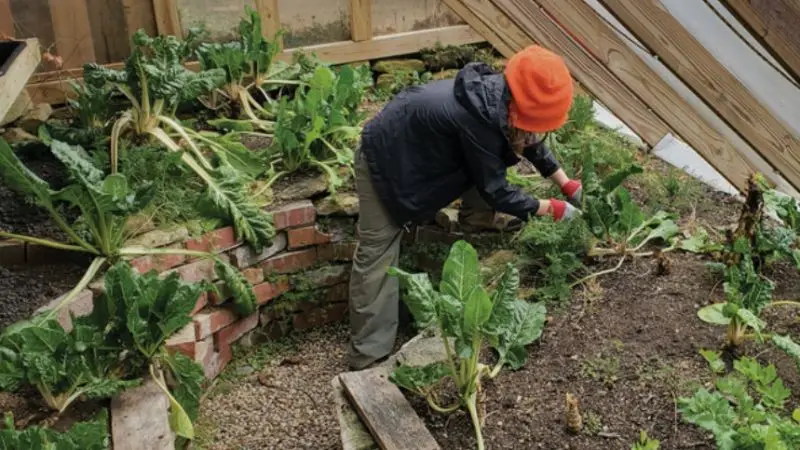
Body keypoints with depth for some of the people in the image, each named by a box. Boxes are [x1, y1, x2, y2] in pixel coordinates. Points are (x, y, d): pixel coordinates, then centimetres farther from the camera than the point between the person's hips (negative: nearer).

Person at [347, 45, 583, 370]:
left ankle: (477, 218, 34)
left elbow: (530, 141, 11)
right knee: (377, 252, -9)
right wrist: (551, 209, -12)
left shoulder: (502, 93, -10)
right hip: (385, 157, -8)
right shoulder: (477, 118, -35)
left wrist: (567, 184, 9)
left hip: (421, 145, 8)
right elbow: (495, 189, -22)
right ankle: (367, 358, -3)